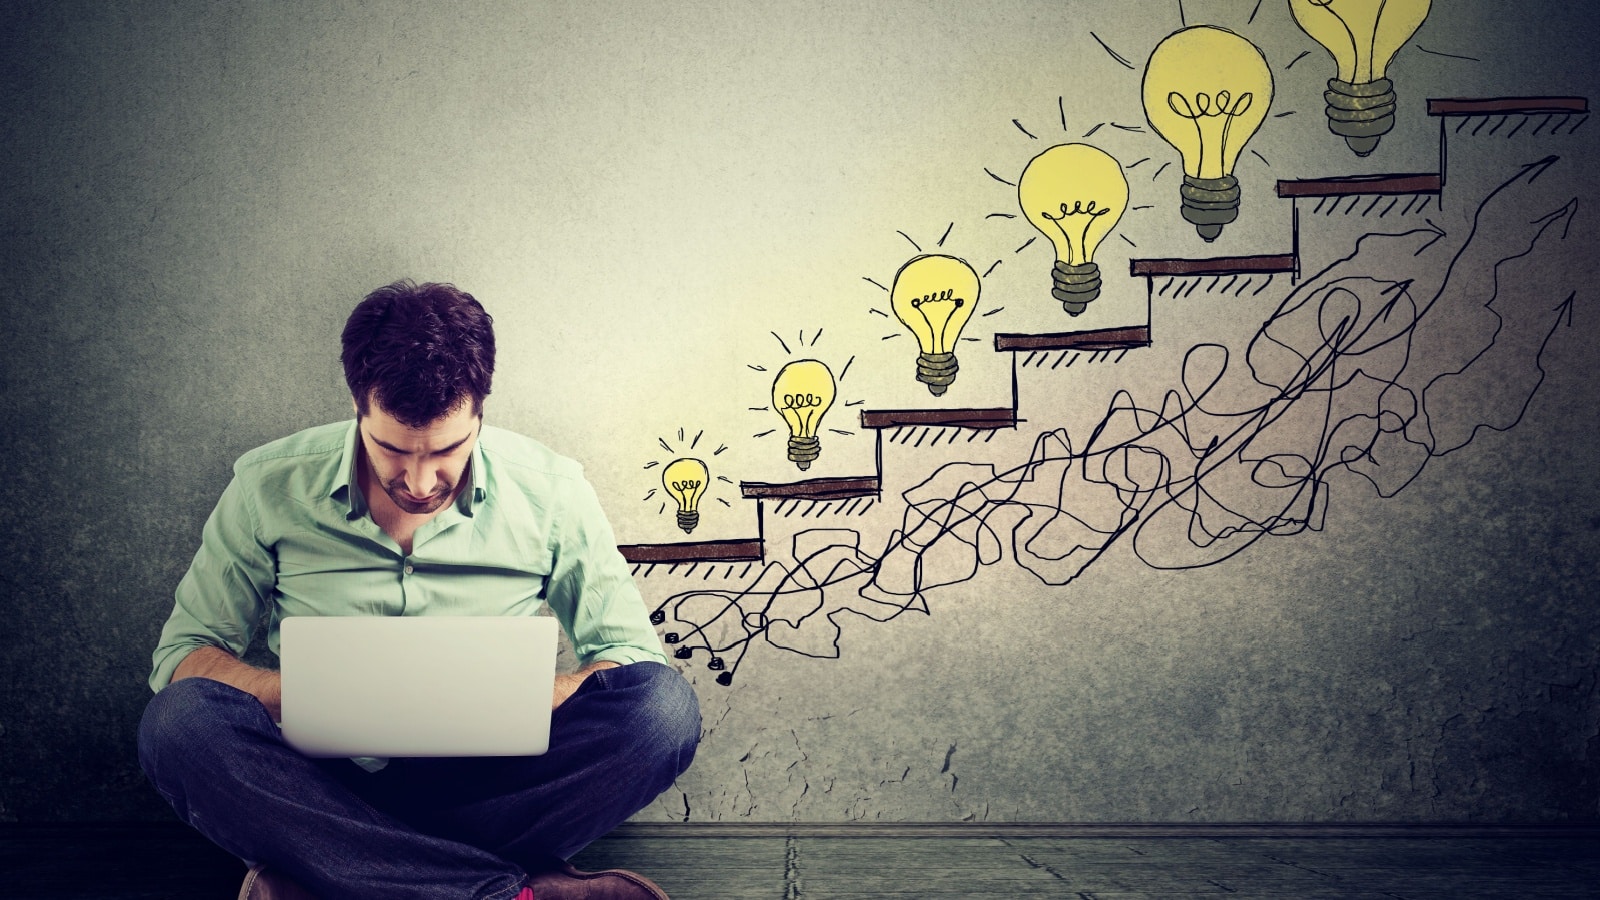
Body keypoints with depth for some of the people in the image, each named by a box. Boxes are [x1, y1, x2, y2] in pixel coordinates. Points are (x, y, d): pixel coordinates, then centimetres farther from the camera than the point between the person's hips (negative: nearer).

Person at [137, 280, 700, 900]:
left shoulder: (549, 490, -2)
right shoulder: (270, 489, -2)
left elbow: (630, 653, 4)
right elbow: (182, 653, 3)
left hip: (489, 781, 0)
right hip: (328, 785, 1)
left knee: (665, 705, -26)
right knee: (180, 719, -29)